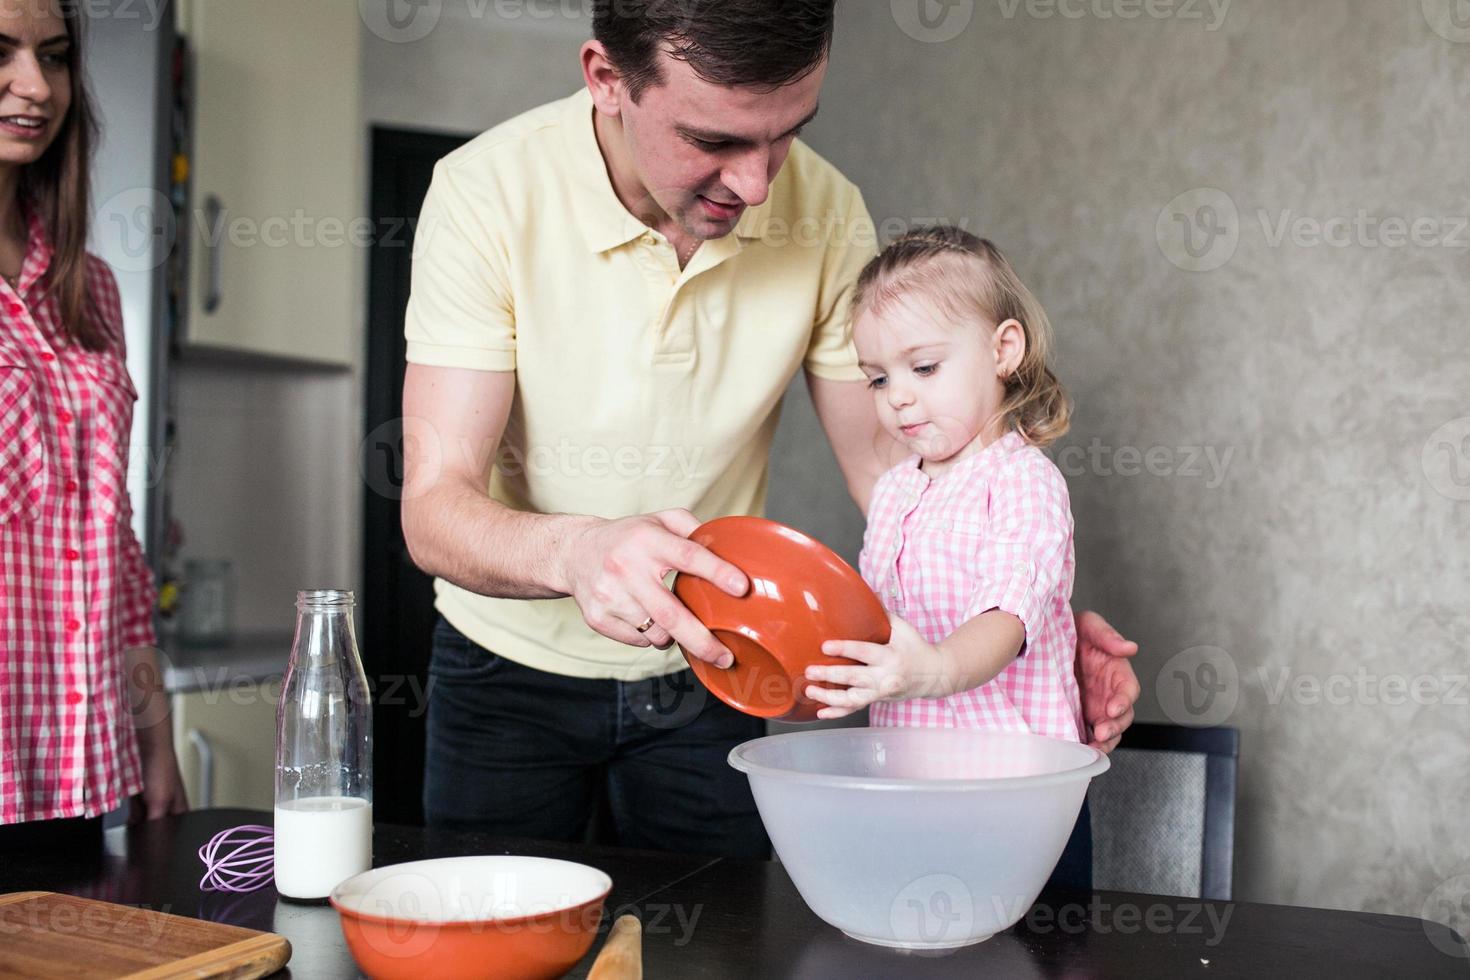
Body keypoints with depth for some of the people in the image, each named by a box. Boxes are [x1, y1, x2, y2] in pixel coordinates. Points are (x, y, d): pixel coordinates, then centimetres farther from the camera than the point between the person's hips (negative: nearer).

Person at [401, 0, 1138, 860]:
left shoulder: (824, 212, -15)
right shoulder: (488, 193, -23)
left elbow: (887, 455, -6)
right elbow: (436, 507, -27)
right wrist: (577, 552, -49)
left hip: (703, 673, 2)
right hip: (512, 667, -1)